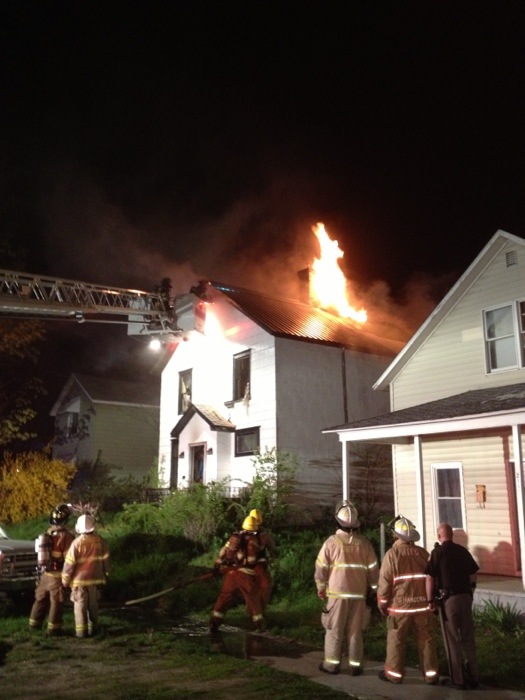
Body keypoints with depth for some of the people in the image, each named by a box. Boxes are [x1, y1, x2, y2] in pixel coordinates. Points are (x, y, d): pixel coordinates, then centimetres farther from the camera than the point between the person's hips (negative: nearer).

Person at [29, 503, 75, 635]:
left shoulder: (47, 533, 5)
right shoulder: (66, 535, -19)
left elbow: (43, 554, 13)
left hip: (45, 573, 7)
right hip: (57, 575, -7)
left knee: (41, 599, 20)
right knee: (56, 602, 2)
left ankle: (35, 623, 30)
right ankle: (53, 628, 5)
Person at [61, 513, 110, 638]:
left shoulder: (77, 542, -16)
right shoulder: (99, 541, -5)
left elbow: (69, 563, -12)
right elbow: (106, 559, 3)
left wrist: (65, 580, 0)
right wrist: (105, 574, 17)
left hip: (79, 579, -3)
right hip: (95, 578, 4)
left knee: (80, 606, 5)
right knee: (93, 605, 16)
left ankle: (81, 631, 4)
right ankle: (93, 629, 23)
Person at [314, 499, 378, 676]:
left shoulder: (331, 541, -10)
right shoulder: (364, 542, -3)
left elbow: (321, 568, -3)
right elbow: (373, 568, 3)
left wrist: (321, 587, 11)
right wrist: (374, 588, 16)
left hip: (337, 592, -2)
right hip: (358, 593, 2)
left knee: (334, 629, 9)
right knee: (355, 630, 11)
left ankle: (332, 663, 15)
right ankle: (355, 665, 15)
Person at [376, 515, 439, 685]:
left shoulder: (392, 554, -10)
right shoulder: (423, 553, 1)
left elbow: (385, 582, -9)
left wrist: (382, 604, 3)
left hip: (400, 605, -3)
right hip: (423, 604, 3)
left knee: (396, 640, 9)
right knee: (426, 640, 11)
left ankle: (394, 673, 17)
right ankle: (431, 674, 16)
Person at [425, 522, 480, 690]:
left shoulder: (438, 552, -9)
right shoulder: (462, 550, 5)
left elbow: (430, 578, -12)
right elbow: (474, 576, 11)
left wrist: (431, 600, -5)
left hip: (448, 599, -4)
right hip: (465, 597, 5)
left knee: (453, 640, 6)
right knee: (468, 638, 15)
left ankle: (458, 680, 11)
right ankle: (473, 677, 23)